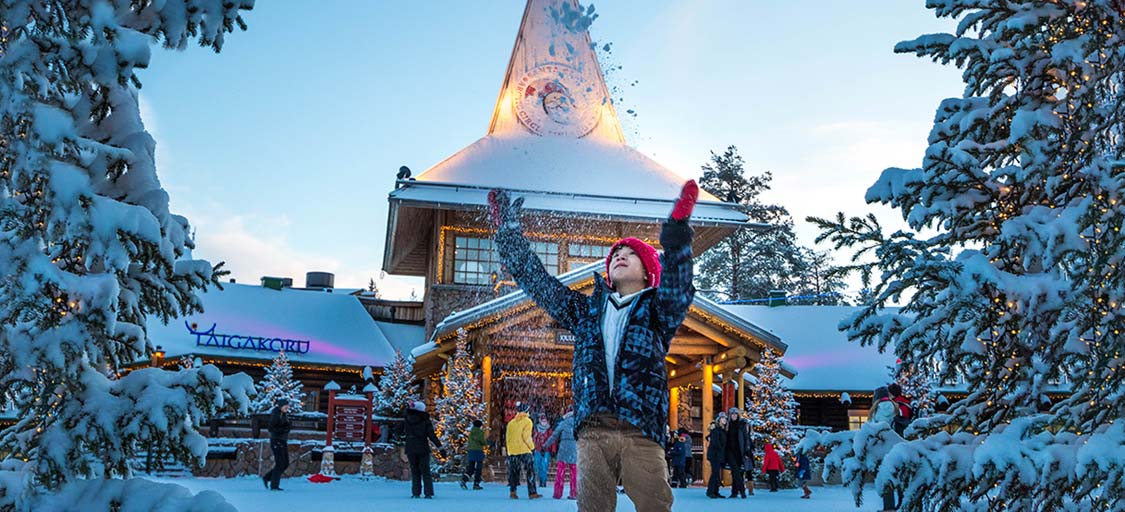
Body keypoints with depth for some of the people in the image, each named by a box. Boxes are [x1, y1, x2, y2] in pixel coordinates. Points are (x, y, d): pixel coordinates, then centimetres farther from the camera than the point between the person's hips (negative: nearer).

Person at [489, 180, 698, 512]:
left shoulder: (657, 311, 13)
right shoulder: (586, 309, 21)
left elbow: (677, 291, -8)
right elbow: (535, 279, 20)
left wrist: (676, 241, -25)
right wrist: (509, 231, 16)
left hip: (642, 434, -2)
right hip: (593, 432, 2)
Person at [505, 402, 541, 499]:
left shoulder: (511, 423, 13)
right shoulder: (527, 421, -1)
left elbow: (507, 438, 11)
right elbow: (526, 436, -11)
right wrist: (532, 447, 1)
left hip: (512, 451, 5)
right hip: (524, 451, -5)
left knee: (513, 472, 11)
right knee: (530, 472, 1)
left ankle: (512, 491, 2)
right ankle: (532, 493, -2)